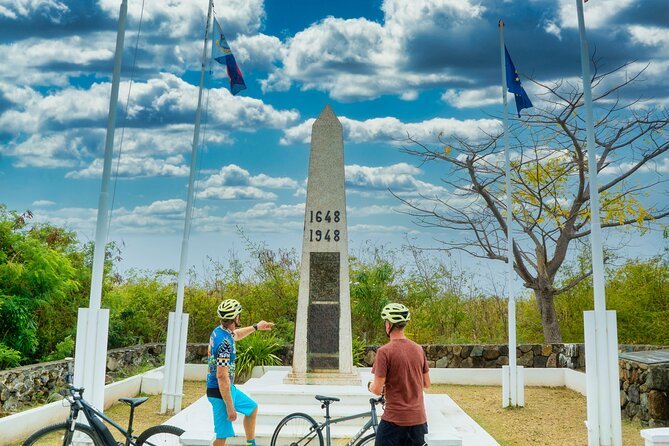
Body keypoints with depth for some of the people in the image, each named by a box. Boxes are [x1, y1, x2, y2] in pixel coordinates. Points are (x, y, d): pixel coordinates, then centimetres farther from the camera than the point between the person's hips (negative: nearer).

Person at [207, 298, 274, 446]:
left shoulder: (219, 331, 2)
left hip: (229, 388, 10)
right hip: (221, 391, -10)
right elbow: (222, 376, -30)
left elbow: (235, 335, 27)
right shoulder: (225, 343, -28)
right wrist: (230, 407, -25)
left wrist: (256, 327, 34)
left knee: (252, 408, 24)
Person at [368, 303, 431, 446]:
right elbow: (426, 384, 11)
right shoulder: (419, 349, 3)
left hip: (394, 420, -5)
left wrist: (370, 385, 8)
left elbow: (377, 390, -13)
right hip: (419, 419, 5)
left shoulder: (384, 351, -14)